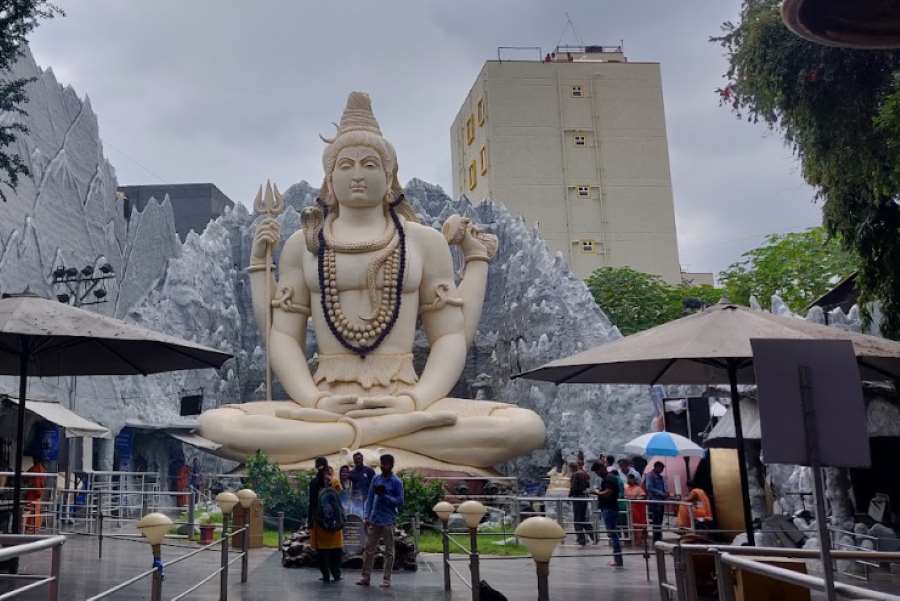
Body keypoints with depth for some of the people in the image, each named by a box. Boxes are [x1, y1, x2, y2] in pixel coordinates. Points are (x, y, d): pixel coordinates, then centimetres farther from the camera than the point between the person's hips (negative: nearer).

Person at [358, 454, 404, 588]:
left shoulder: (396, 482, -5)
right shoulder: (375, 479, 7)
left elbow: (400, 502, -8)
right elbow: (370, 498, 9)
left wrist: (384, 495, -18)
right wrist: (367, 517, 3)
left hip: (388, 522, -4)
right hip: (373, 520, 4)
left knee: (389, 552, 3)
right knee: (369, 549, 6)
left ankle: (387, 579, 9)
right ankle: (365, 577, 13)